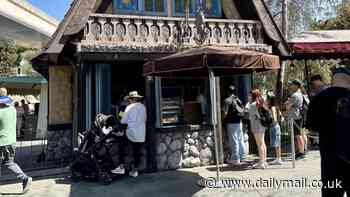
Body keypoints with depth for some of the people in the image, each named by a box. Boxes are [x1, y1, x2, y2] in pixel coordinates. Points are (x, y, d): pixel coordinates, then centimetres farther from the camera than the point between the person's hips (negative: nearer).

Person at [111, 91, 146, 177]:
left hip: (131, 133, -4)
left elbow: (123, 121, -5)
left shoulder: (129, 107, -7)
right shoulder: (143, 107, 5)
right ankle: (134, 170, 18)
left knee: (121, 146, 13)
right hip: (141, 135, 4)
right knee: (137, 151, 11)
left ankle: (121, 167, 9)